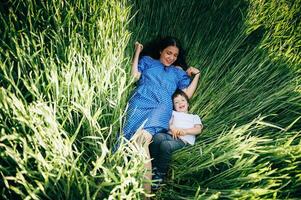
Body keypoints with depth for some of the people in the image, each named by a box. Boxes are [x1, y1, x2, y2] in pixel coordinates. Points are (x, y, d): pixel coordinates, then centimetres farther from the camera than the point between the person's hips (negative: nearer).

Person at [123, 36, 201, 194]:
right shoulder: (147, 60, 29)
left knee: (142, 137, -30)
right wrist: (137, 52, 16)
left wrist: (197, 75, 21)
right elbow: (134, 75, 11)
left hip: (161, 107, -1)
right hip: (141, 103, 1)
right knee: (134, 138, -25)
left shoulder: (178, 72, 31)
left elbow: (188, 93, 21)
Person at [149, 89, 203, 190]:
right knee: (157, 137, -34)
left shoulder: (194, 117, 31)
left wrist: (185, 131, -8)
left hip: (182, 140, -2)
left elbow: (198, 129, 11)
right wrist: (172, 128, -8)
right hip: (169, 135, 3)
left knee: (165, 145, -36)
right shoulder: (173, 113, 35)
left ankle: (160, 174, -21)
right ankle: (153, 167, -23)